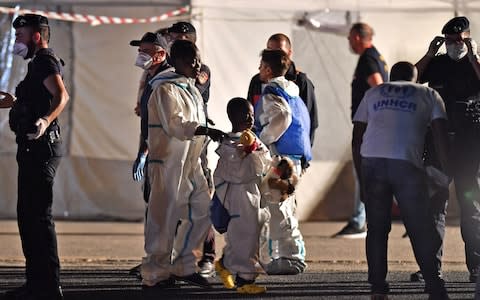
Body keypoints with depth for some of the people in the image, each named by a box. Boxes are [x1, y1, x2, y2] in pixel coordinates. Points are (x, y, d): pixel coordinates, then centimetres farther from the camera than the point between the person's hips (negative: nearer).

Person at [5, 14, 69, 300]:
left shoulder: (45, 62, -12)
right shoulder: (39, 63, 20)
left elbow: (61, 94, -32)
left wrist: (46, 120, -50)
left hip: (41, 147, -11)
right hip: (33, 148, 11)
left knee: (39, 215, -12)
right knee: (27, 215, 13)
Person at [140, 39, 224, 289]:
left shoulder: (191, 89, 17)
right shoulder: (165, 89, -13)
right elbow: (174, 124, -25)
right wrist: (206, 131, -35)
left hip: (190, 162, 9)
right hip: (167, 162, -9)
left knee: (202, 210, 8)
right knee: (165, 215, -6)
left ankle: (182, 266, 19)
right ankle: (155, 274, 1)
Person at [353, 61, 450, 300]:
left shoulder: (373, 93, 25)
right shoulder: (428, 95, 19)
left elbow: (356, 139, 20)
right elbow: (440, 136, 6)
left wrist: (361, 179, 23)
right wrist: (447, 173, 8)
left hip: (371, 161, 2)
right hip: (407, 164, -2)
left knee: (376, 227, 11)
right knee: (421, 229, 3)